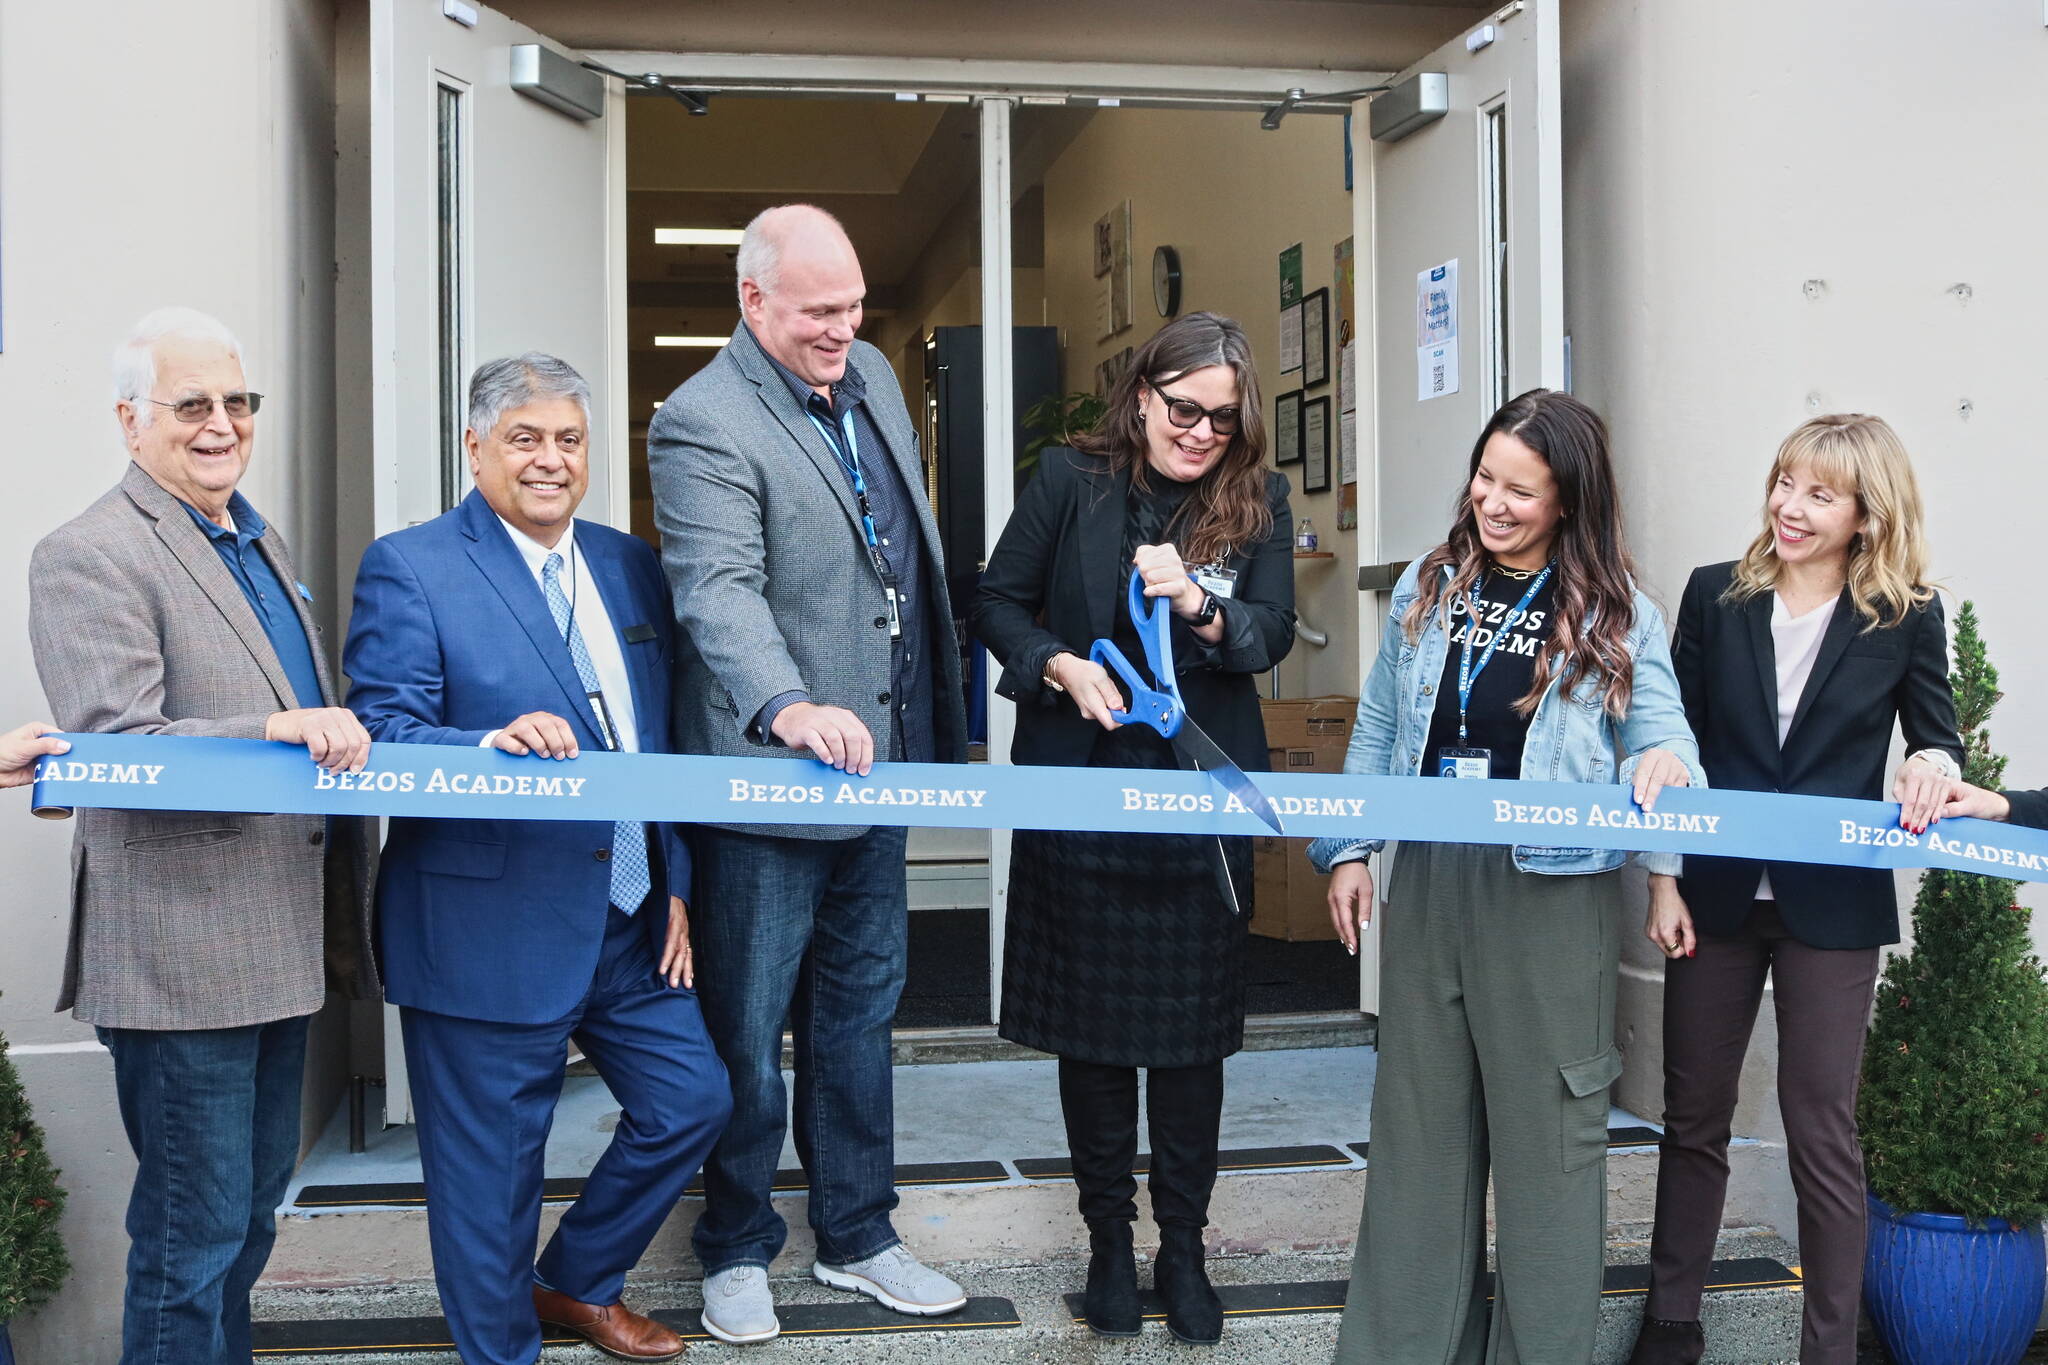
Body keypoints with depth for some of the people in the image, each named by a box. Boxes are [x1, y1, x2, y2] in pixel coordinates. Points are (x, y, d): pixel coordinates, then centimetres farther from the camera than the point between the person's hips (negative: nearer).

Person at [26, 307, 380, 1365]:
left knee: (253, 1203, 19)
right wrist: (277, 730, -30)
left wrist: (341, 737, 6)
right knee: (194, 1227, 1)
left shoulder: (262, 544, 17)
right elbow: (113, 751, -21)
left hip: (282, 939, 9)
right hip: (182, 952, -8)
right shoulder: (89, 556, -11)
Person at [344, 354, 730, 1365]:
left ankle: (577, 1283, 35)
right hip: (489, 930, -6)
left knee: (693, 1100, 13)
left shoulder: (627, 565, 11)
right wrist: (494, 744, -33)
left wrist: (676, 887, 9)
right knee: (490, 1170, 5)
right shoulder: (409, 568, -8)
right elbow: (383, 735, -15)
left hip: (631, 921, 6)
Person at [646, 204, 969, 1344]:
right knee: (749, 1029, 8)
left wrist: (932, 726, 18)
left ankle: (857, 1236, 33)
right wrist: (789, 709, -48)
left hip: (880, 764, 8)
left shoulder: (872, 374, 8)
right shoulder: (703, 424, -17)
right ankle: (738, 1252, 27)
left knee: (860, 1011, 18)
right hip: (768, 778, -7)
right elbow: (720, 592, -31)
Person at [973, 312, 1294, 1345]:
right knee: (1091, 1021, 7)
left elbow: (1274, 632, -2)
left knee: (1193, 1025, 6)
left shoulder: (1257, 501, 3)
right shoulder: (1072, 480, -1)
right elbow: (998, 600, 3)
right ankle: (1108, 1239, 22)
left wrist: (1202, 607, -21)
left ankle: (1183, 1246, 20)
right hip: (1081, 785, 0)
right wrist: (1058, 667, -13)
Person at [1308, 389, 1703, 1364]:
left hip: (1554, 894, -3)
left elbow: (1661, 737, -3)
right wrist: (1348, 850, 9)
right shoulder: (1428, 589, 8)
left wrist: (1665, 762, -27)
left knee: (1548, 1126, 5)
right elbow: (1378, 734, 13)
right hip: (1426, 886, 4)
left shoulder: (1616, 615, -1)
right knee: (1419, 1119, 13)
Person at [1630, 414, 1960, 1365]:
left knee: (1821, 1130, 3)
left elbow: (1938, 740, 5)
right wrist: (1663, 880, -2)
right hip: (1716, 895, 2)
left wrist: (1935, 766, -20)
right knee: (1692, 1116, 12)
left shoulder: (1905, 617, -3)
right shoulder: (1717, 596, 1)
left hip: (1834, 907, -2)